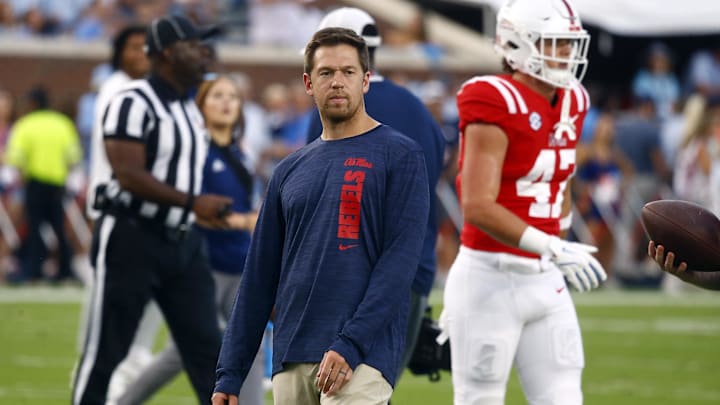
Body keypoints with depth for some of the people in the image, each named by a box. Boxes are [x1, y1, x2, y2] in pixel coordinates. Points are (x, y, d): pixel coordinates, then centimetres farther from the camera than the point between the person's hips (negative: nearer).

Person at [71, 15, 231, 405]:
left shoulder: (189, 108, 14)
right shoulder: (134, 103, -14)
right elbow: (130, 176, -22)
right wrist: (192, 203, -24)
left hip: (181, 241, 8)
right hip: (131, 239, -8)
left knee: (206, 346, 3)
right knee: (106, 350, -1)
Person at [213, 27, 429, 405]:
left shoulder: (400, 155, 1)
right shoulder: (290, 170, 18)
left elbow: (400, 260, -9)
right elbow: (260, 274, 18)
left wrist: (350, 344, -18)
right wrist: (230, 373, 13)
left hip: (360, 357, -6)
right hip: (292, 360, 6)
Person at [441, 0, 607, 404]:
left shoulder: (571, 103, 9)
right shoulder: (495, 103, -15)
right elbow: (478, 207, -23)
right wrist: (554, 248, -29)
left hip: (545, 281, 7)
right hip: (490, 279, -7)